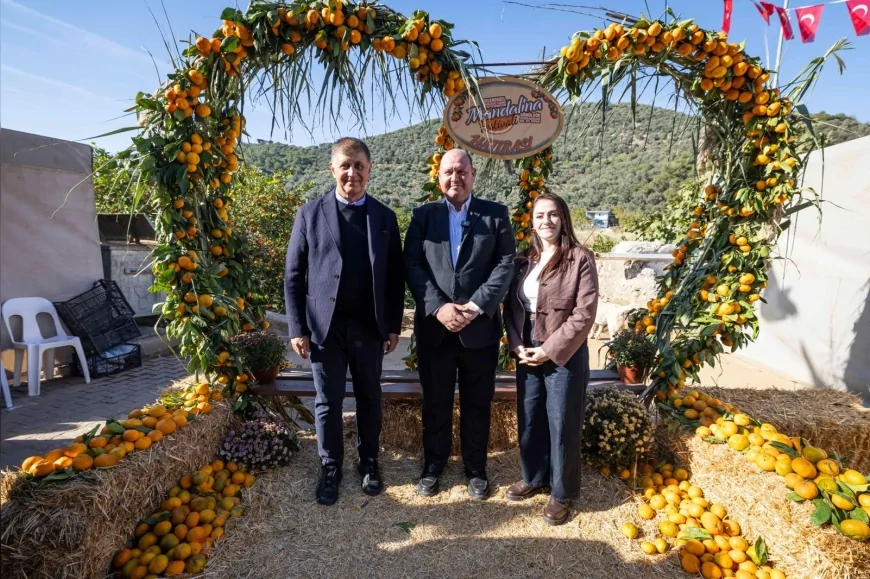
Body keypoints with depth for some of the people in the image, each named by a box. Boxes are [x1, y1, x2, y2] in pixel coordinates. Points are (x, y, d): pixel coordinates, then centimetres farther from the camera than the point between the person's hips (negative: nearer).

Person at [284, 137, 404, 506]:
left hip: (370, 327, 2)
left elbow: (395, 277, 6)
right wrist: (297, 328, -5)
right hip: (325, 326, -1)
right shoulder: (310, 213, 1)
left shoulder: (385, 217, 5)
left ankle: (369, 462, 33)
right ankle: (330, 468, 29)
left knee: (369, 399, 14)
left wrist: (394, 325, 2)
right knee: (328, 402, 10)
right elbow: (294, 276, 0)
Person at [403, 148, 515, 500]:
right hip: (434, 327, 1)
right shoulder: (423, 215, 7)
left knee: (477, 403, 12)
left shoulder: (496, 215, 4)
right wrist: (437, 306, -15)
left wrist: (476, 306, -15)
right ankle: (433, 465, 33)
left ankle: (475, 469, 31)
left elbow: (505, 264, -4)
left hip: (480, 327, 0)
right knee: (435, 401, 13)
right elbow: (412, 265, -2)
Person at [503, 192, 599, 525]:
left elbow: (584, 315, -14)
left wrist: (549, 350, -15)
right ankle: (534, 478, 38)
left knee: (562, 425, 7)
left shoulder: (580, 259, -9)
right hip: (526, 354, 5)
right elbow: (510, 307, 9)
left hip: (564, 355, -5)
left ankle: (562, 493, 27)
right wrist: (517, 345, -5)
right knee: (529, 421, 16)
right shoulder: (523, 260, 7)